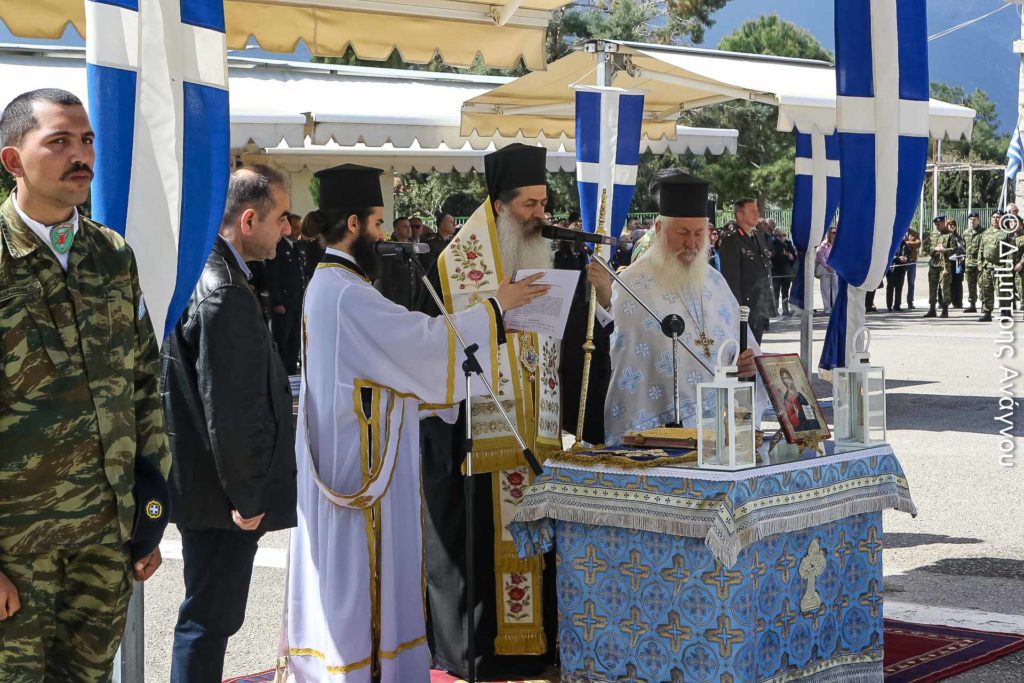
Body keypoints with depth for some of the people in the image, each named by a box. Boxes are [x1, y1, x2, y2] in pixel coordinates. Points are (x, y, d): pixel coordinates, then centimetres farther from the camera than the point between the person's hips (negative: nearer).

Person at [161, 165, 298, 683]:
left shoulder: (200, 272, 8)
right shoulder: (226, 295, -25)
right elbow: (229, 412, -25)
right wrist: (245, 497, -15)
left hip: (202, 480, 10)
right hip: (219, 492, -10)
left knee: (211, 615, 20)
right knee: (211, 617, 1)